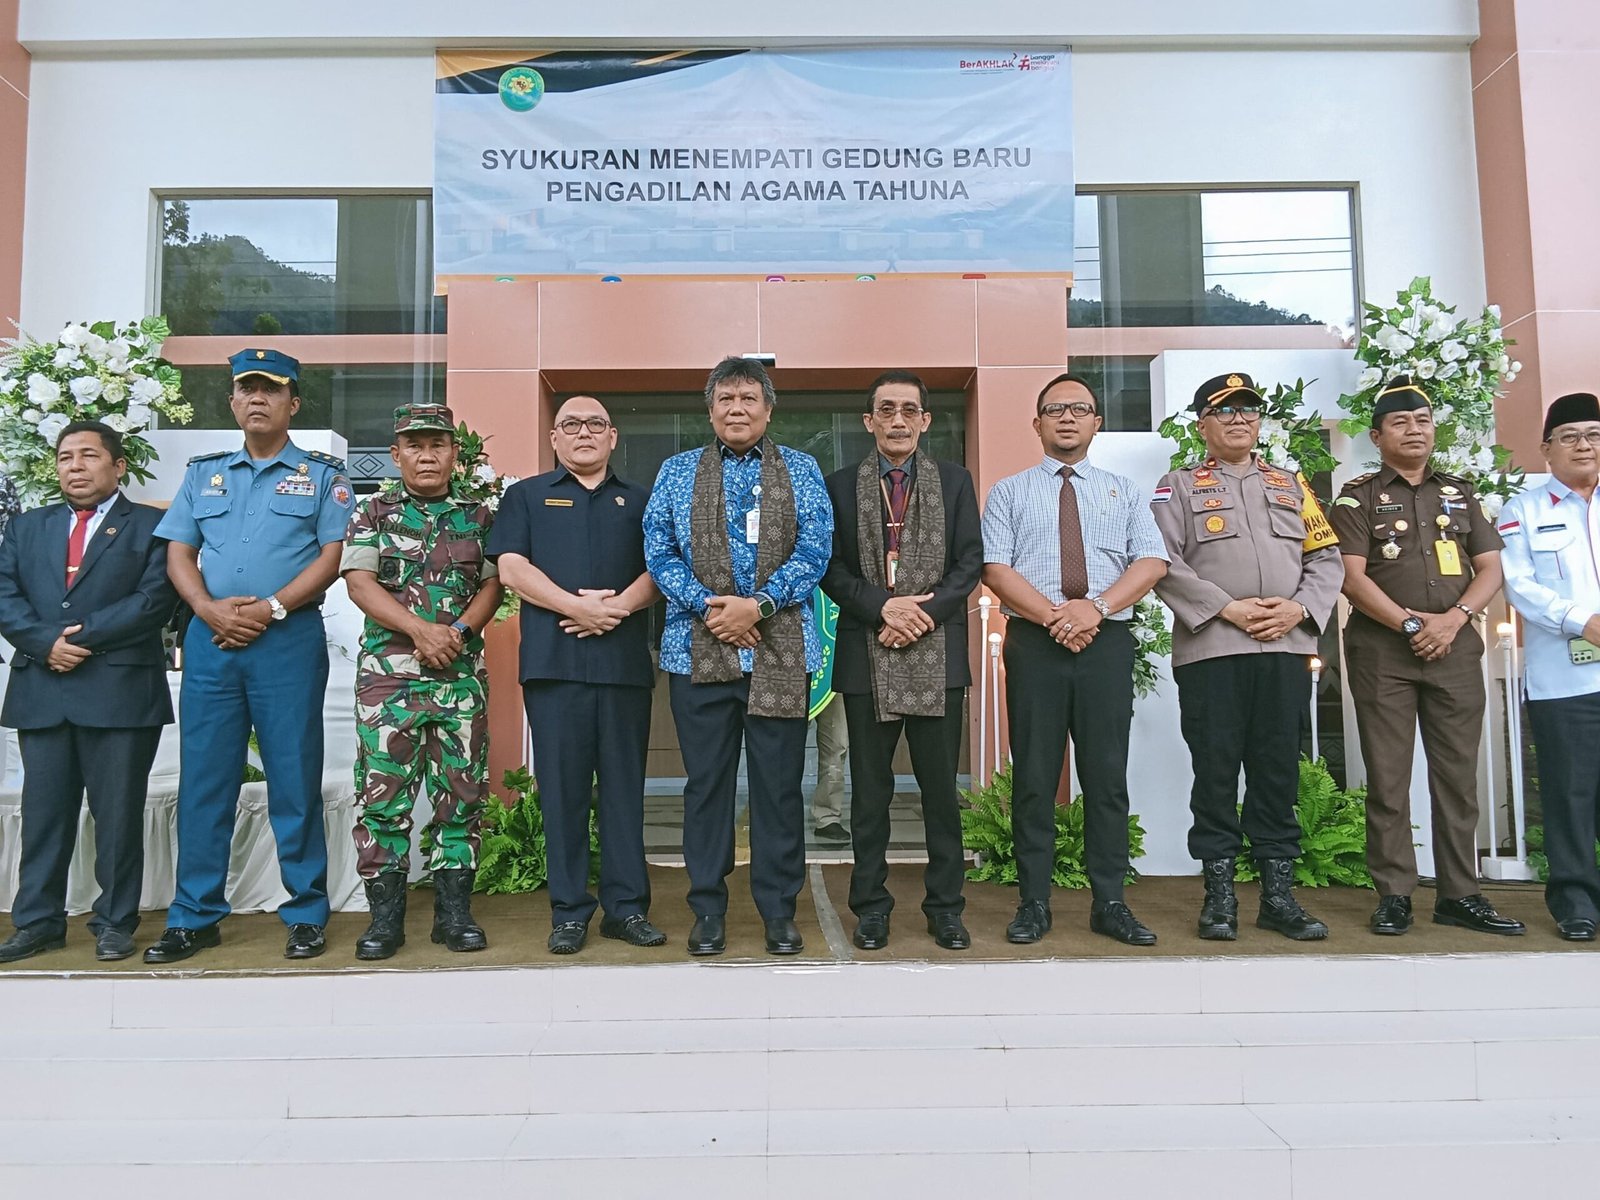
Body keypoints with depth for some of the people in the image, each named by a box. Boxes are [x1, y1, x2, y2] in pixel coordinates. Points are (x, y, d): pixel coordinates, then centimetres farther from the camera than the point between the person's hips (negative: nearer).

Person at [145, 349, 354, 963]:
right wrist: (210, 609, -7)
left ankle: (306, 914, 10)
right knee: (204, 778, 6)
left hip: (289, 639, -3)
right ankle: (195, 917, 17)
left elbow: (332, 555, -3)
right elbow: (178, 553, 11)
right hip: (210, 637, 4)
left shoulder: (322, 473, 6)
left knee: (295, 778, 0)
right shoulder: (203, 472, 17)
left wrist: (270, 608, -13)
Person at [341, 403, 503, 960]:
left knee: (461, 789, 3)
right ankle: (385, 914, 9)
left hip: (462, 670, 1)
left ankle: (454, 911, 13)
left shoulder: (479, 515, 11)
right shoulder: (372, 512, 8)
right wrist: (420, 628, -15)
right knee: (383, 789, -1)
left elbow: (493, 584, 7)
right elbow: (359, 581, -2)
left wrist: (458, 632, -10)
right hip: (388, 668, -1)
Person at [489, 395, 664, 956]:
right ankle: (569, 912, 10)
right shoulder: (527, 496, 14)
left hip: (625, 661, 1)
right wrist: (577, 605, -12)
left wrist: (620, 604, -12)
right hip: (553, 661, -1)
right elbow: (512, 568, 1)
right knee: (563, 787, 1)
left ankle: (626, 906, 11)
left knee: (624, 785, 3)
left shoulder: (638, 501, 18)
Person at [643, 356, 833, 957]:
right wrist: (708, 607, -10)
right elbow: (658, 550, 4)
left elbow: (815, 548, 0)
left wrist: (757, 604, -13)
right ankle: (708, 912, 18)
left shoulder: (801, 469, 9)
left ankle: (780, 911, 17)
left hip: (781, 650, 0)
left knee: (779, 783, 4)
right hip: (699, 648, 1)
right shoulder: (677, 471, 11)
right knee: (706, 782, 6)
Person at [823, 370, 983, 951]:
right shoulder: (841, 485, 8)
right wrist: (883, 608, -13)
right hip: (867, 656, 0)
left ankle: (945, 907, 18)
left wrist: (925, 612, -11)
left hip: (938, 653, 0)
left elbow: (970, 562, 3)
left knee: (940, 787, 6)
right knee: (870, 789, 7)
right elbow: (831, 569, 1)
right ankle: (871, 907, 18)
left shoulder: (955, 481, 9)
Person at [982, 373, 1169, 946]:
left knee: (1108, 775, 3)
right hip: (1034, 641, -1)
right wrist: (1053, 615, -14)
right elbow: (995, 567, -1)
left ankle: (1110, 903, 13)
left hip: (1107, 641, 1)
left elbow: (1152, 561, 3)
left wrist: (1097, 606, -13)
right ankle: (1034, 903, 10)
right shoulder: (1009, 492, 11)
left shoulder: (1123, 491, 16)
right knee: (1034, 777, 1)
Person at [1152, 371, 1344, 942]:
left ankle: (1278, 894, 16)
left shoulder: (1292, 484, 19)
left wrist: (1299, 607, -6)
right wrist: (1228, 608, -14)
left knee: (1280, 770, 6)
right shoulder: (1178, 486, 8)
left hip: (1287, 648, 4)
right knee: (1216, 771, 0)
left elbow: (1327, 558, 13)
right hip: (1210, 649, -3)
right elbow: (1165, 563, -5)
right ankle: (1219, 894, 9)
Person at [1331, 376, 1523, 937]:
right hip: (1382, 648, -3)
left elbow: (1490, 568, 9)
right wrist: (1411, 624, -14)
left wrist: (1453, 619, -8)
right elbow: (1352, 577, -6)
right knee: (1388, 778, -2)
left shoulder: (1459, 492, 16)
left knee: (1457, 774, 5)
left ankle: (1460, 894, 13)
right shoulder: (1358, 497, 3)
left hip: (1455, 646, 4)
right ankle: (1394, 896, 5)